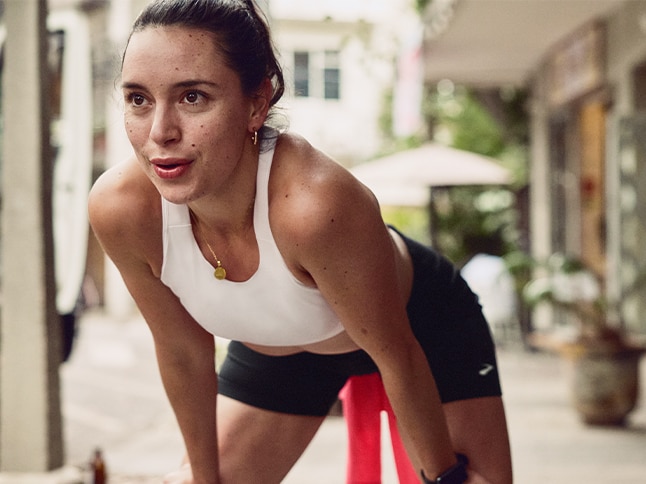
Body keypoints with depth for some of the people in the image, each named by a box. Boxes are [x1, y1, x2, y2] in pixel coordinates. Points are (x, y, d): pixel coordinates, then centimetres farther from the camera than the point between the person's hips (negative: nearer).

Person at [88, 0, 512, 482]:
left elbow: (394, 355, -27)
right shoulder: (119, 207, -32)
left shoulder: (315, 203, -45)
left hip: (420, 322, -3)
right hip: (276, 344, 3)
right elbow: (183, 351, -13)